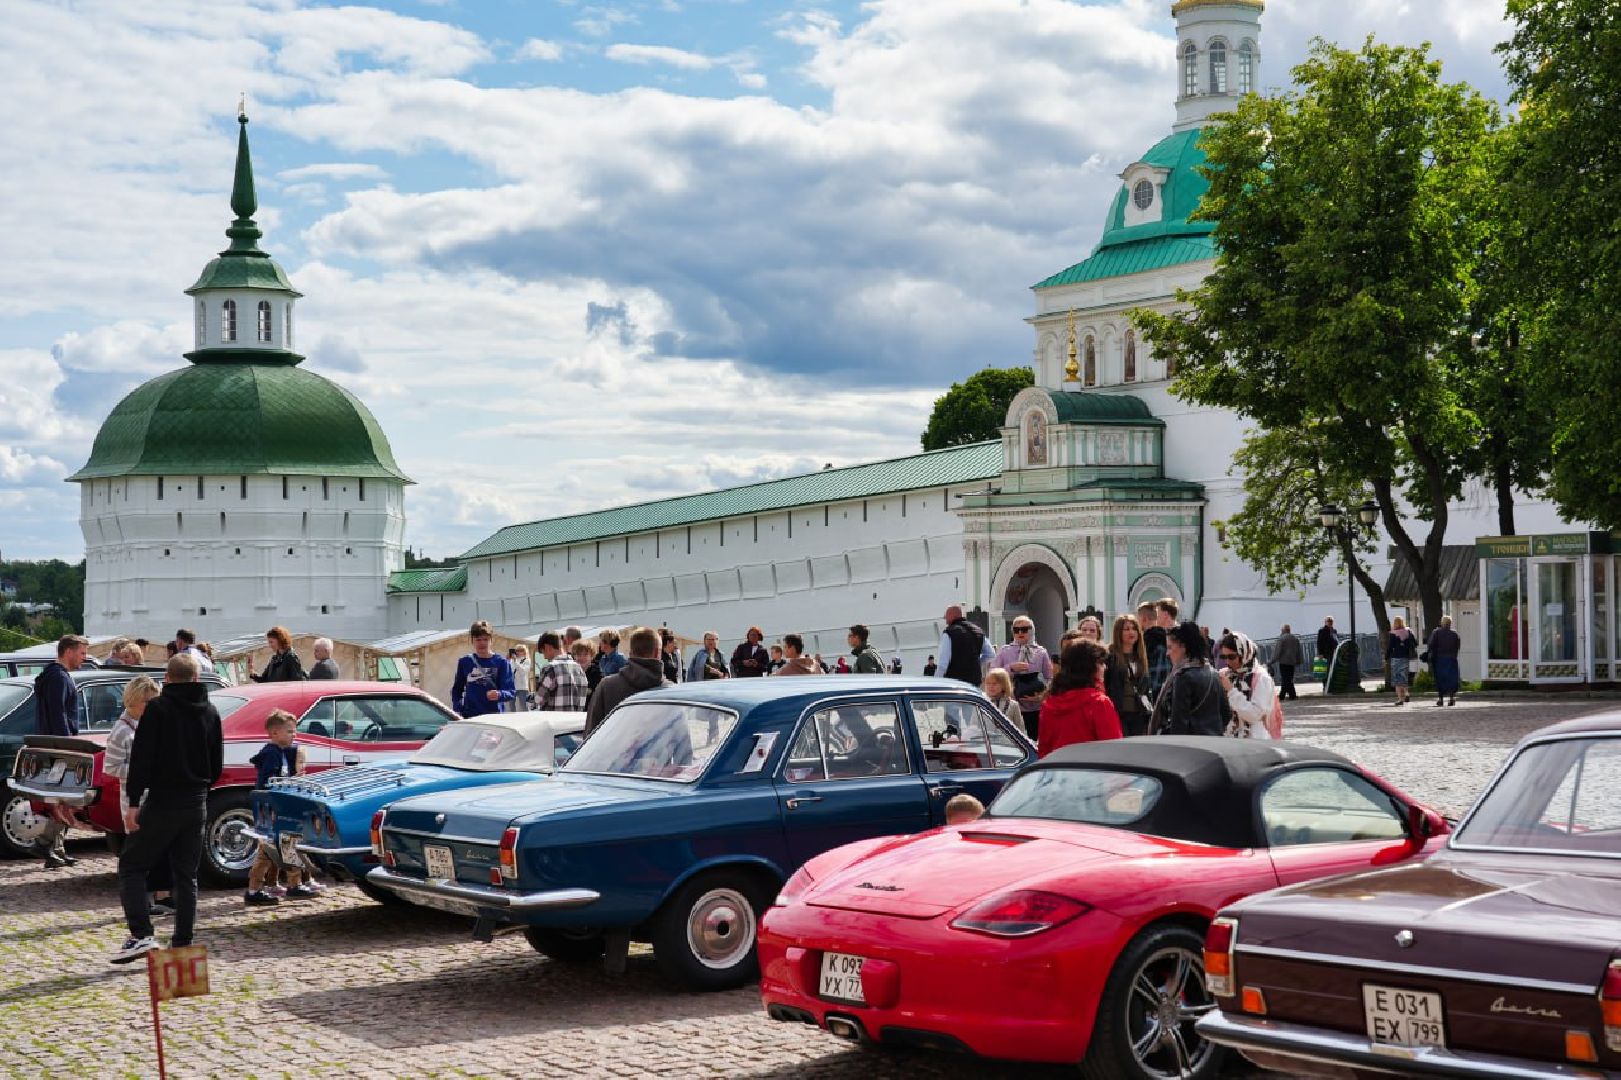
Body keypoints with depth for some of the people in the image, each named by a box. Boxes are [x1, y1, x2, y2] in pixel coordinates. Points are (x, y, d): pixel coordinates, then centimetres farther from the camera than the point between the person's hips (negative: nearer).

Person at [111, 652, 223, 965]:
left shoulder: (158, 708, -8)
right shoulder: (210, 713, 9)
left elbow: (142, 757, -13)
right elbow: (217, 764, 14)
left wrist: (134, 802, -12)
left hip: (162, 802, -5)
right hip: (196, 804, 5)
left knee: (131, 867, 3)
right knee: (186, 875, 11)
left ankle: (142, 936, -11)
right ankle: (182, 943, 8)